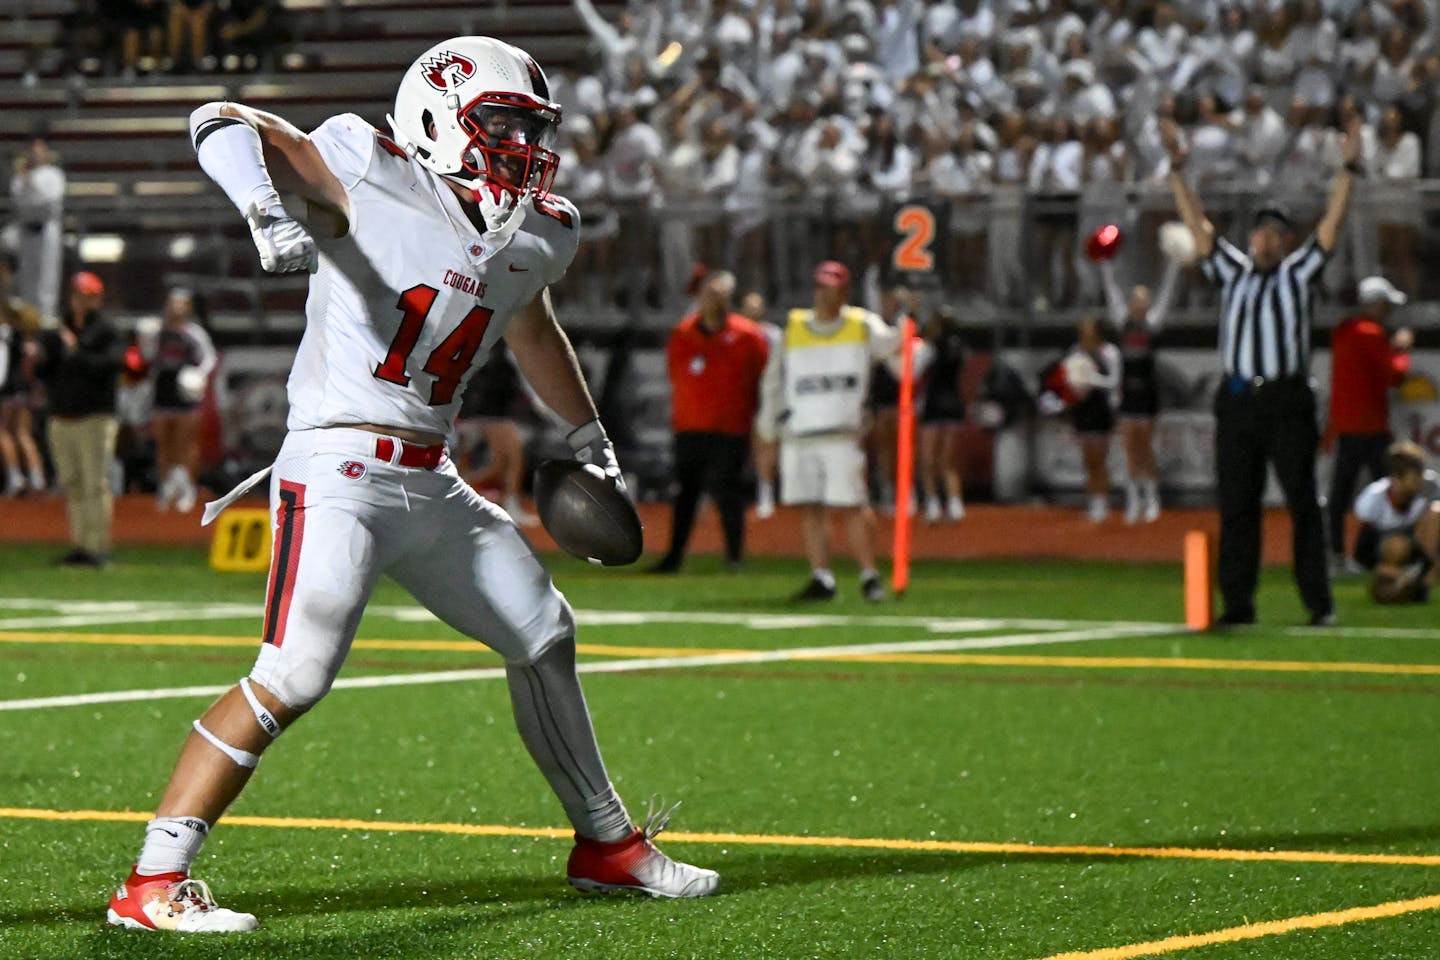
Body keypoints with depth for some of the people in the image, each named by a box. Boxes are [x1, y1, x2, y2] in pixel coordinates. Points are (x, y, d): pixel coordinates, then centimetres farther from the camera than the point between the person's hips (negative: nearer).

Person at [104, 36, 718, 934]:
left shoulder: (536, 236, 12)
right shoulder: (376, 177, -10)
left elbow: (534, 330, 34)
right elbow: (224, 125, -19)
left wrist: (593, 441, 43)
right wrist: (267, 212, -38)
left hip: (433, 483, 8)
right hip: (341, 467, -8)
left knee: (544, 638, 17)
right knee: (293, 678, -19)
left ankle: (607, 843, 36)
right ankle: (153, 884, -15)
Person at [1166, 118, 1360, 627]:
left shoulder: (1298, 273, 9)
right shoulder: (1232, 271, 15)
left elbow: (1331, 222, 1)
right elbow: (1196, 223, 12)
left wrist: (1347, 169, -8)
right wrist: (1177, 171, 6)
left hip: (1287, 399, -3)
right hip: (1236, 401, 3)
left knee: (1303, 502, -3)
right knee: (1235, 505, 3)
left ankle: (1319, 601, -3)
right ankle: (1237, 602, 7)